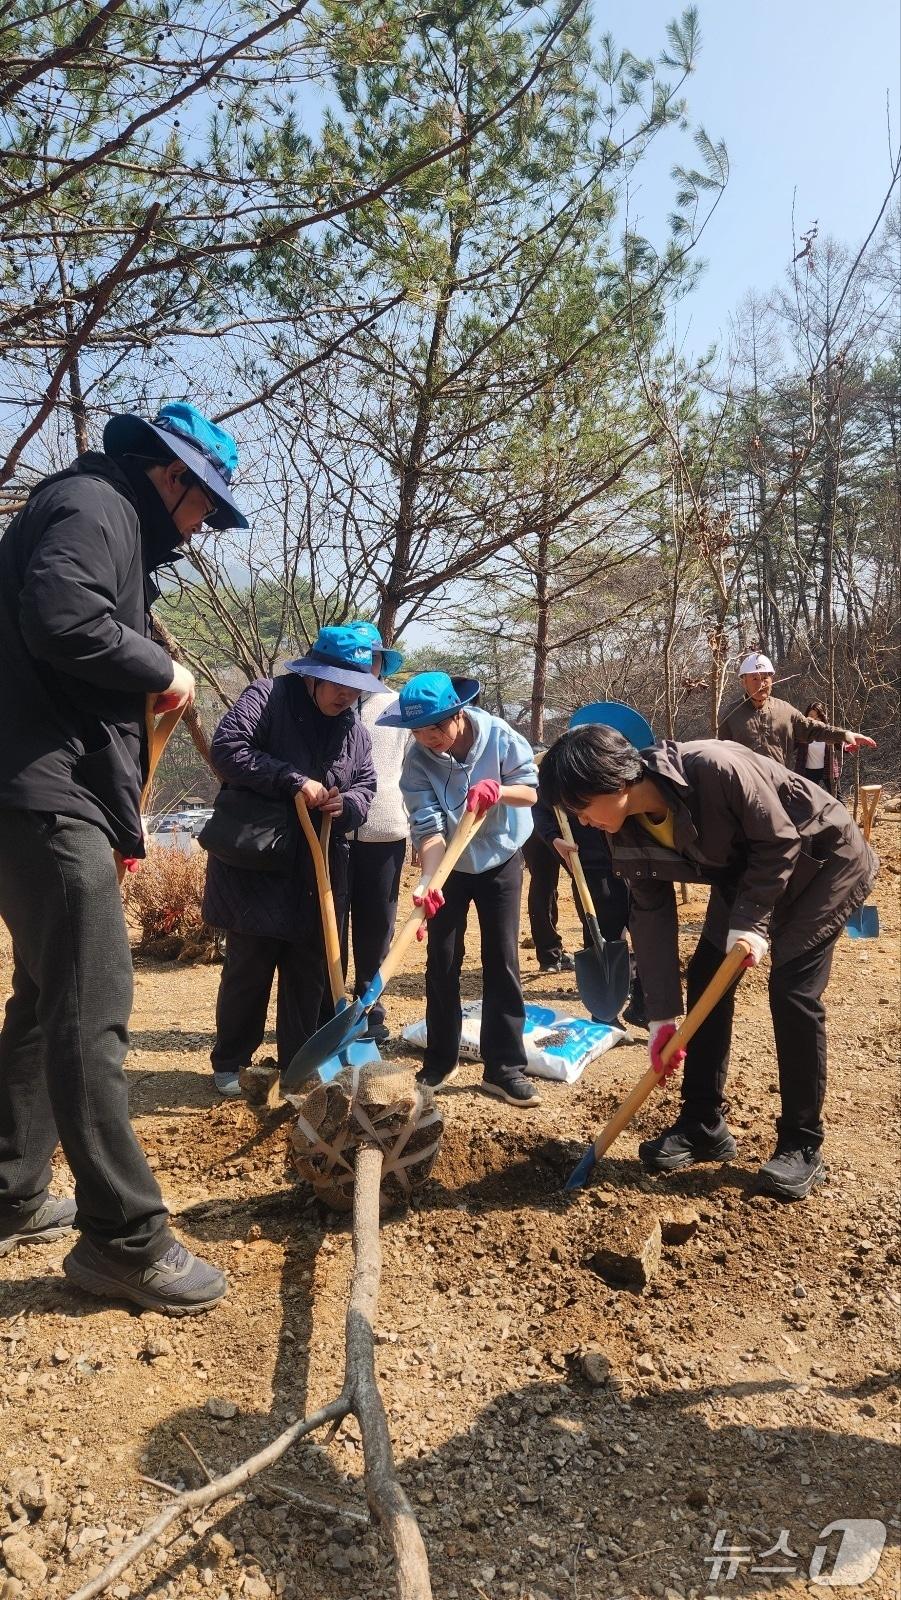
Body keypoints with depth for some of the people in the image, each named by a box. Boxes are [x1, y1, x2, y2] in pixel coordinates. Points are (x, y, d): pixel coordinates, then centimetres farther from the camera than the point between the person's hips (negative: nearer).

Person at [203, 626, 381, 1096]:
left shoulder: (354, 728, 10)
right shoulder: (266, 697, -8)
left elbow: (365, 785, 13)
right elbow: (226, 748, -20)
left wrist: (346, 804, -12)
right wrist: (294, 781, -24)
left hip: (316, 873, 5)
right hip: (256, 866, -5)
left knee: (308, 973, 11)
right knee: (248, 970, 3)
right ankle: (230, 1063, 20)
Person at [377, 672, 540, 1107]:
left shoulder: (498, 736, -21)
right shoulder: (417, 761, -20)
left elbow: (532, 790, -16)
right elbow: (428, 827, -26)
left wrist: (498, 790, -38)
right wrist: (428, 881, -41)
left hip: (501, 861, -1)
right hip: (449, 867, 1)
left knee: (502, 960, -1)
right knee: (442, 962, 4)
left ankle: (504, 1067, 7)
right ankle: (440, 1061, 20)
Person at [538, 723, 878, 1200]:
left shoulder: (713, 768, -37)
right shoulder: (630, 834, -14)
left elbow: (779, 840, -26)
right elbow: (651, 917, -10)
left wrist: (751, 922, -27)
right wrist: (662, 1016, -11)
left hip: (823, 858, -7)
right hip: (743, 869, 7)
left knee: (792, 990, -14)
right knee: (706, 976, 0)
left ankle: (801, 1145, 2)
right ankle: (703, 1124, 13)